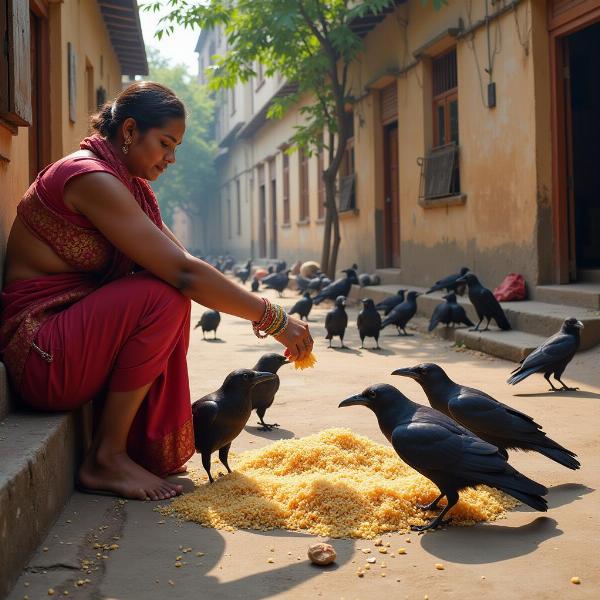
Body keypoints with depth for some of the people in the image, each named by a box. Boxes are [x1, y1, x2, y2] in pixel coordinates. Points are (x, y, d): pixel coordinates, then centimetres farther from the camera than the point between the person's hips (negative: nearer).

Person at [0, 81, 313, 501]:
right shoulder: (90, 177, -19)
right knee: (163, 297, -24)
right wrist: (273, 318, -20)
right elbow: (183, 271, -26)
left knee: (172, 291, -1)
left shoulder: (133, 186, 13)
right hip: (36, 352, -10)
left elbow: (182, 261, 6)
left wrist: (260, 310, -7)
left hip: (73, 331, 10)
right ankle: (106, 460, -15)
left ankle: (144, 447, 1)